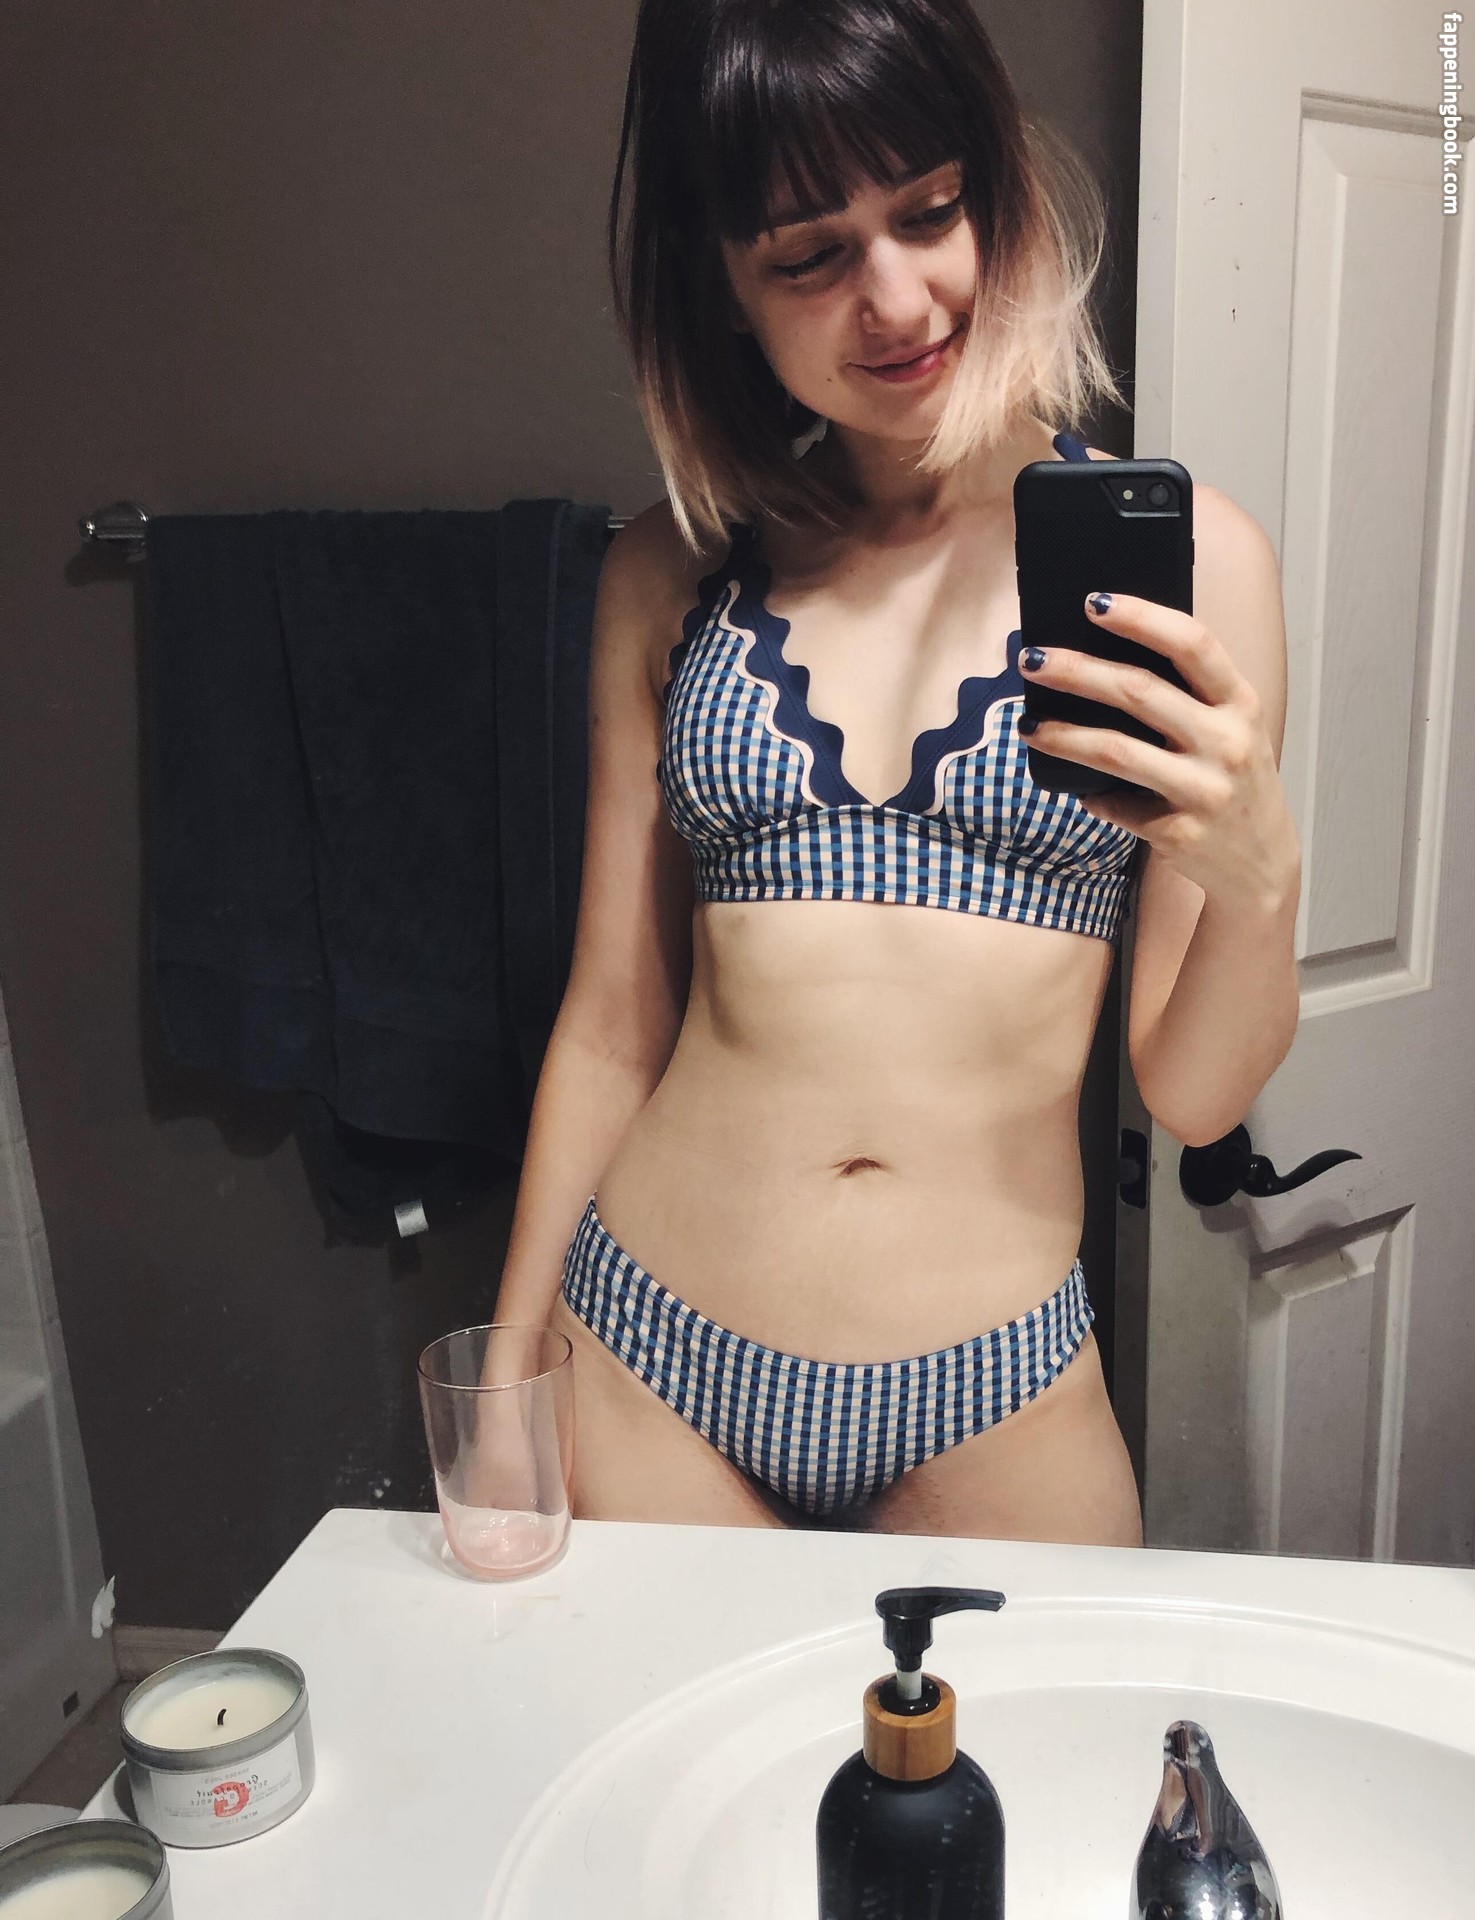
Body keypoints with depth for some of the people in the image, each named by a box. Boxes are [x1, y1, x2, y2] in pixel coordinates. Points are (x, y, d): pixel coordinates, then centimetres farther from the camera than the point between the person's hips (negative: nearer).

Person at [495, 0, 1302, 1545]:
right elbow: (609, 1029, 5)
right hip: (646, 1368, 1)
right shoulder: (670, 575, 1)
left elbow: (1193, 1099, -3)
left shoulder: (1175, 552, -5)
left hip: (990, 1406, 0)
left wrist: (1259, 874, -23)